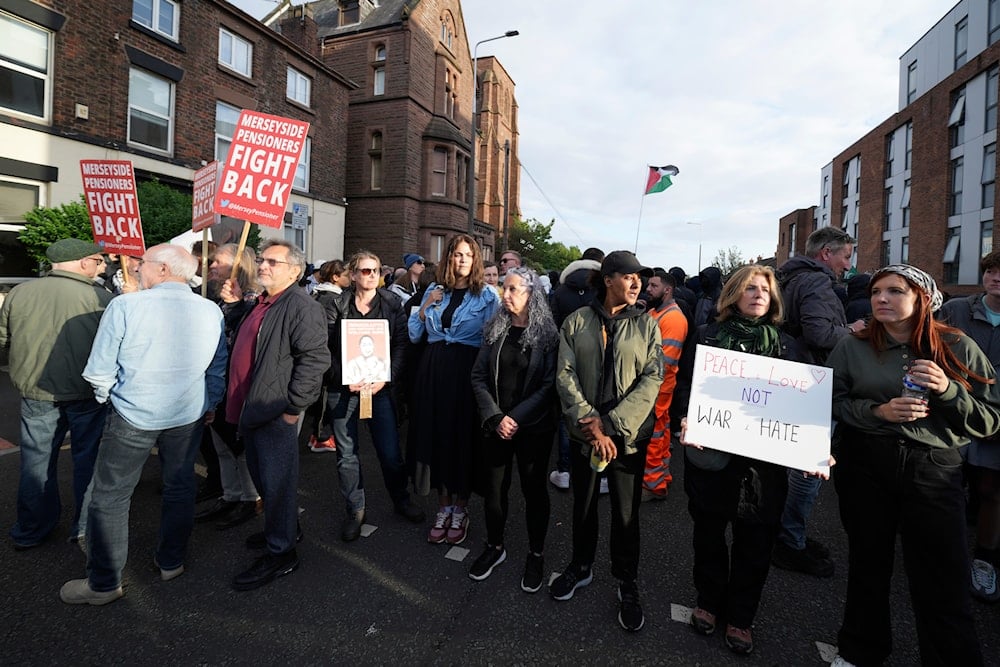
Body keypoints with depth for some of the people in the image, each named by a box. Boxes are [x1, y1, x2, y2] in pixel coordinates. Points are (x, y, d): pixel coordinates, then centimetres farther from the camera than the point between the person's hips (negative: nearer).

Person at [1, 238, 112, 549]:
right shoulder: (102, 298, -16)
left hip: (35, 393, 3)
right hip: (87, 395, -3)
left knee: (36, 459, 17)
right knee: (88, 459, 12)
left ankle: (31, 530, 32)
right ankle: (86, 528, 24)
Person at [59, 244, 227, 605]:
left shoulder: (125, 306, -16)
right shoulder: (211, 311, -4)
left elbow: (99, 371, -10)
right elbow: (218, 369, 5)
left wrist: (106, 398, 10)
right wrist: (211, 404, 20)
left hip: (133, 415, -3)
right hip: (189, 416, 4)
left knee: (110, 497, 12)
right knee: (179, 488, 18)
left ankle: (103, 583, 24)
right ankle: (171, 562, 34)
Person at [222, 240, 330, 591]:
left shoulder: (301, 306, -17)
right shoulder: (261, 304, 14)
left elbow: (315, 358, -24)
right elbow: (248, 339, 29)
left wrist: (294, 406, -22)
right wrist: (235, 305, 16)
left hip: (276, 412, -10)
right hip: (250, 408, 10)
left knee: (277, 481, 2)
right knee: (261, 476, 22)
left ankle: (281, 552, 18)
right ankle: (283, 528, 41)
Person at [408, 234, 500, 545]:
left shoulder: (487, 296, 0)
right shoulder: (434, 291, 11)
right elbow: (413, 336, 11)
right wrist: (424, 308, -1)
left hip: (468, 372, -3)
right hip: (433, 370, 4)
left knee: (464, 436, 3)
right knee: (436, 434, 7)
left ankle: (460, 510, 24)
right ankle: (443, 508, 25)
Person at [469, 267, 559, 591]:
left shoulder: (547, 333, -8)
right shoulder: (495, 329, 2)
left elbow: (549, 385, -10)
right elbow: (479, 376, 0)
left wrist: (517, 418, -15)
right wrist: (495, 417, -11)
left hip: (534, 427, -3)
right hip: (497, 425, 3)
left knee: (534, 490, 10)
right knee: (493, 488, 11)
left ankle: (536, 555, 29)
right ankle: (494, 547, 34)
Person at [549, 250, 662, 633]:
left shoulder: (646, 325, -2)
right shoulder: (576, 323, -2)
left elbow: (652, 379, -9)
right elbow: (565, 375, -8)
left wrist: (611, 423, -17)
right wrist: (591, 425, -16)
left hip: (628, 435, -1)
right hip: (583, 432, 1)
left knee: (626, 511, 9)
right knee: (583, 502, 18)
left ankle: (628, 584, 33)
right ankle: (581, 566, 42)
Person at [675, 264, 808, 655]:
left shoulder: (785, 345, 8)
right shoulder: (708, 336, 3)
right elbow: (686, 384, 0)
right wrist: (688, 419, -18)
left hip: (765, 458, 1)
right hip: (711, 452, -1)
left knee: (755, 541, 11)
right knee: (709, 532, 14)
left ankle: (740, 616, 33)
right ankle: (708, 601, 38)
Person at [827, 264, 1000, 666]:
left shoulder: (958, 348, 0)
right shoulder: (852, 347, 0)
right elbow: (830, 402, -2)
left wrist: (948, 390, -16)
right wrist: (877, 411, -17)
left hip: (935, 471, -1)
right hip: (865, 467, 1)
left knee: (944, 583, 1)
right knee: (868, 563, 16)